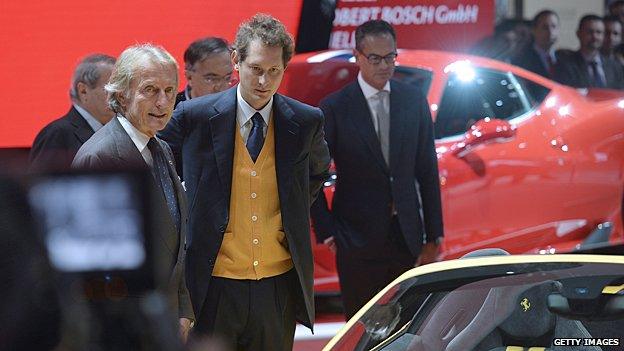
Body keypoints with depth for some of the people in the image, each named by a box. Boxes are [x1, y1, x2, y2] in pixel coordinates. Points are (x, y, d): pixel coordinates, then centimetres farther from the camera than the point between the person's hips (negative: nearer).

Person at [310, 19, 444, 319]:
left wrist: (434, 236, 6)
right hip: (358, 239, -3)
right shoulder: (334, 108, -5)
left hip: (406, 236, 3)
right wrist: (325, 232, -6)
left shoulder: (414, 100, 4)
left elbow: (427, 171, 7)